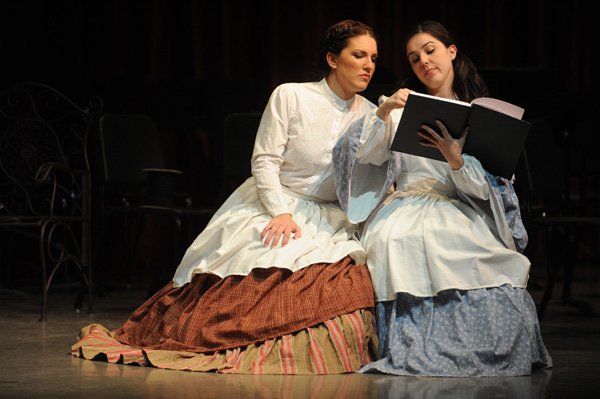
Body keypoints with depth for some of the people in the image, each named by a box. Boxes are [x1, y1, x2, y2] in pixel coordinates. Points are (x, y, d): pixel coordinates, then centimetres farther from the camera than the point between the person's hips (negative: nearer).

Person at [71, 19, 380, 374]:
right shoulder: (291, 96, -4)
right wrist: (281, 214, -19)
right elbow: (264, 162, -8)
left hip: (329, 220, 4)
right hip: (269, 206, -4)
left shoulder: (368, 114, 8)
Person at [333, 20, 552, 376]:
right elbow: (364, 154, 5)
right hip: (406, 208, 0)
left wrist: (456, 160, -16)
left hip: (460, 211, 0)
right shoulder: (403, 107, 19)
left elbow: (485, 187, 4)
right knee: (396, 240, -37)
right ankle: (417, 355, -31)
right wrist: (382, 113, -11)